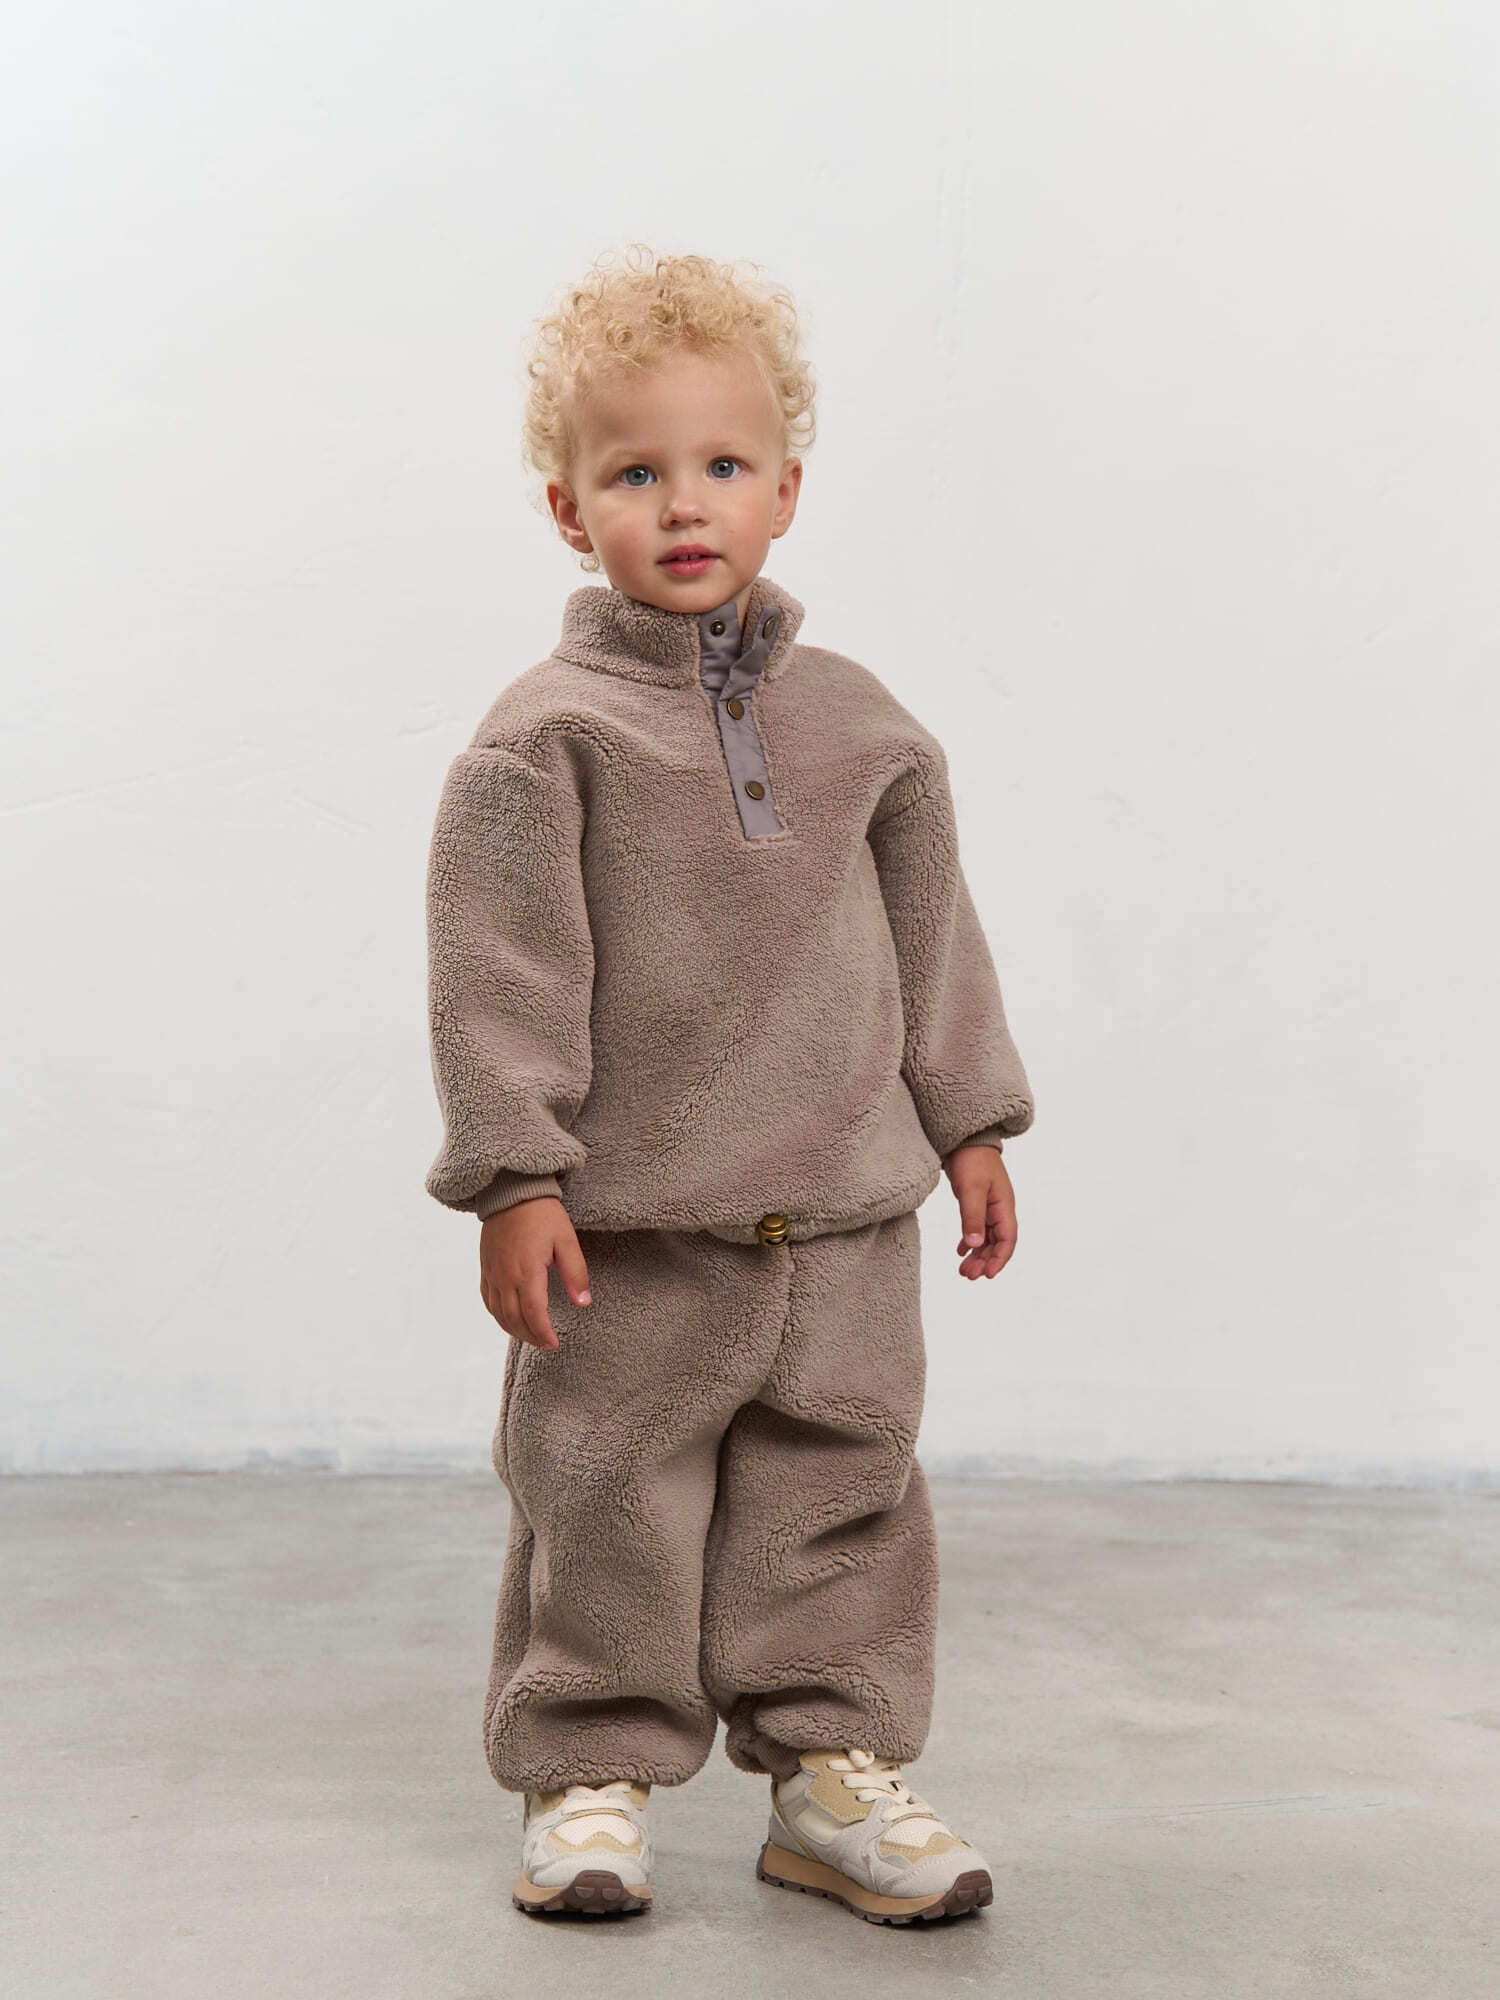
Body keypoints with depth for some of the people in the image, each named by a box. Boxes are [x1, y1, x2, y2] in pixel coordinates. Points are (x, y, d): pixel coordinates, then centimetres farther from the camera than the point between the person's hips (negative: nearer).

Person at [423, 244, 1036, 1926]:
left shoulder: (856, 722, 8)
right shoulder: (544, 737, -6)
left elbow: (930, 932, 14)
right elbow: (501, 967, -8)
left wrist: (970, 1123, 14)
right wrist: (514, 1177, -12)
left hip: (846, 1217, 4)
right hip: (629, 1224, -4)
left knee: (844, 1495, 10)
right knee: (604, 1507, 4)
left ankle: (833, 1767, 24)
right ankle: (591, 1775, 20)